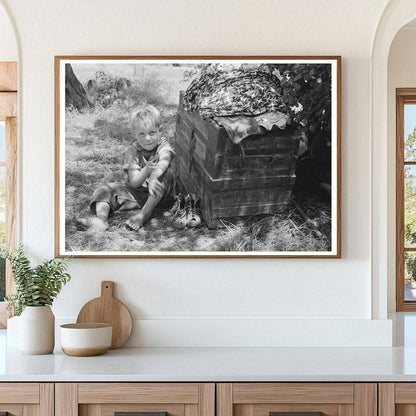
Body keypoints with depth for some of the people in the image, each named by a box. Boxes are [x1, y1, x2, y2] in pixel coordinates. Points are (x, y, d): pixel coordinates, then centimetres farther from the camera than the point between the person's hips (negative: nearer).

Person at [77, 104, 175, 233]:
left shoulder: (163, 146, -8)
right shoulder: (132, 151, -3)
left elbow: (163, 163, -34)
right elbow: (134, 183, -13)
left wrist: (153, 177, -57)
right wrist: (146, 170, -35)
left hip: (160, 196, -3)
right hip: (137, 193, 3)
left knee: (167, 174, -32)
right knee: (104, 190, -13)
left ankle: (144, 214, -35)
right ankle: (101, 219, -45)